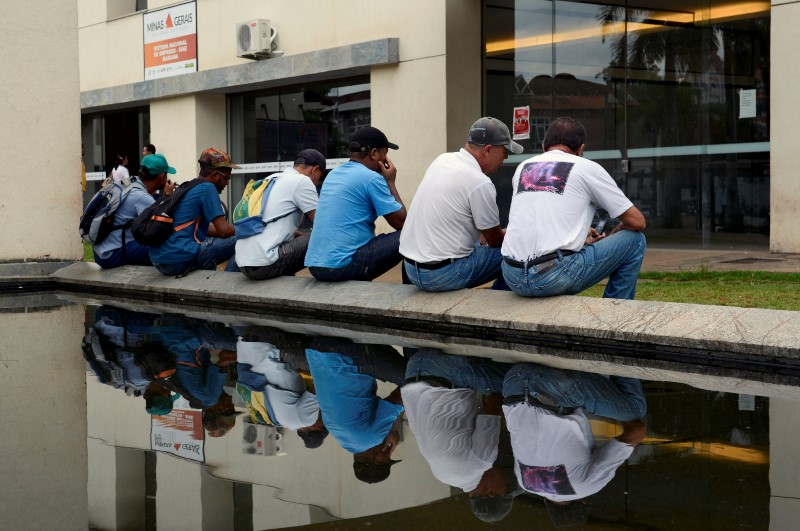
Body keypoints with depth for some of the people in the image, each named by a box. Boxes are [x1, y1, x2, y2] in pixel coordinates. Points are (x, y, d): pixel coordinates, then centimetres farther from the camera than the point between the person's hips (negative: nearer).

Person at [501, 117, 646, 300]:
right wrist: (611, 237, 28)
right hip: (555, 277, -6)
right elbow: (637, 221, 8)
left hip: (512, 278, 6)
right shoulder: (587, 168, 5)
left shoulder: (523, 167, 20)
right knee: (634, 240, 11)